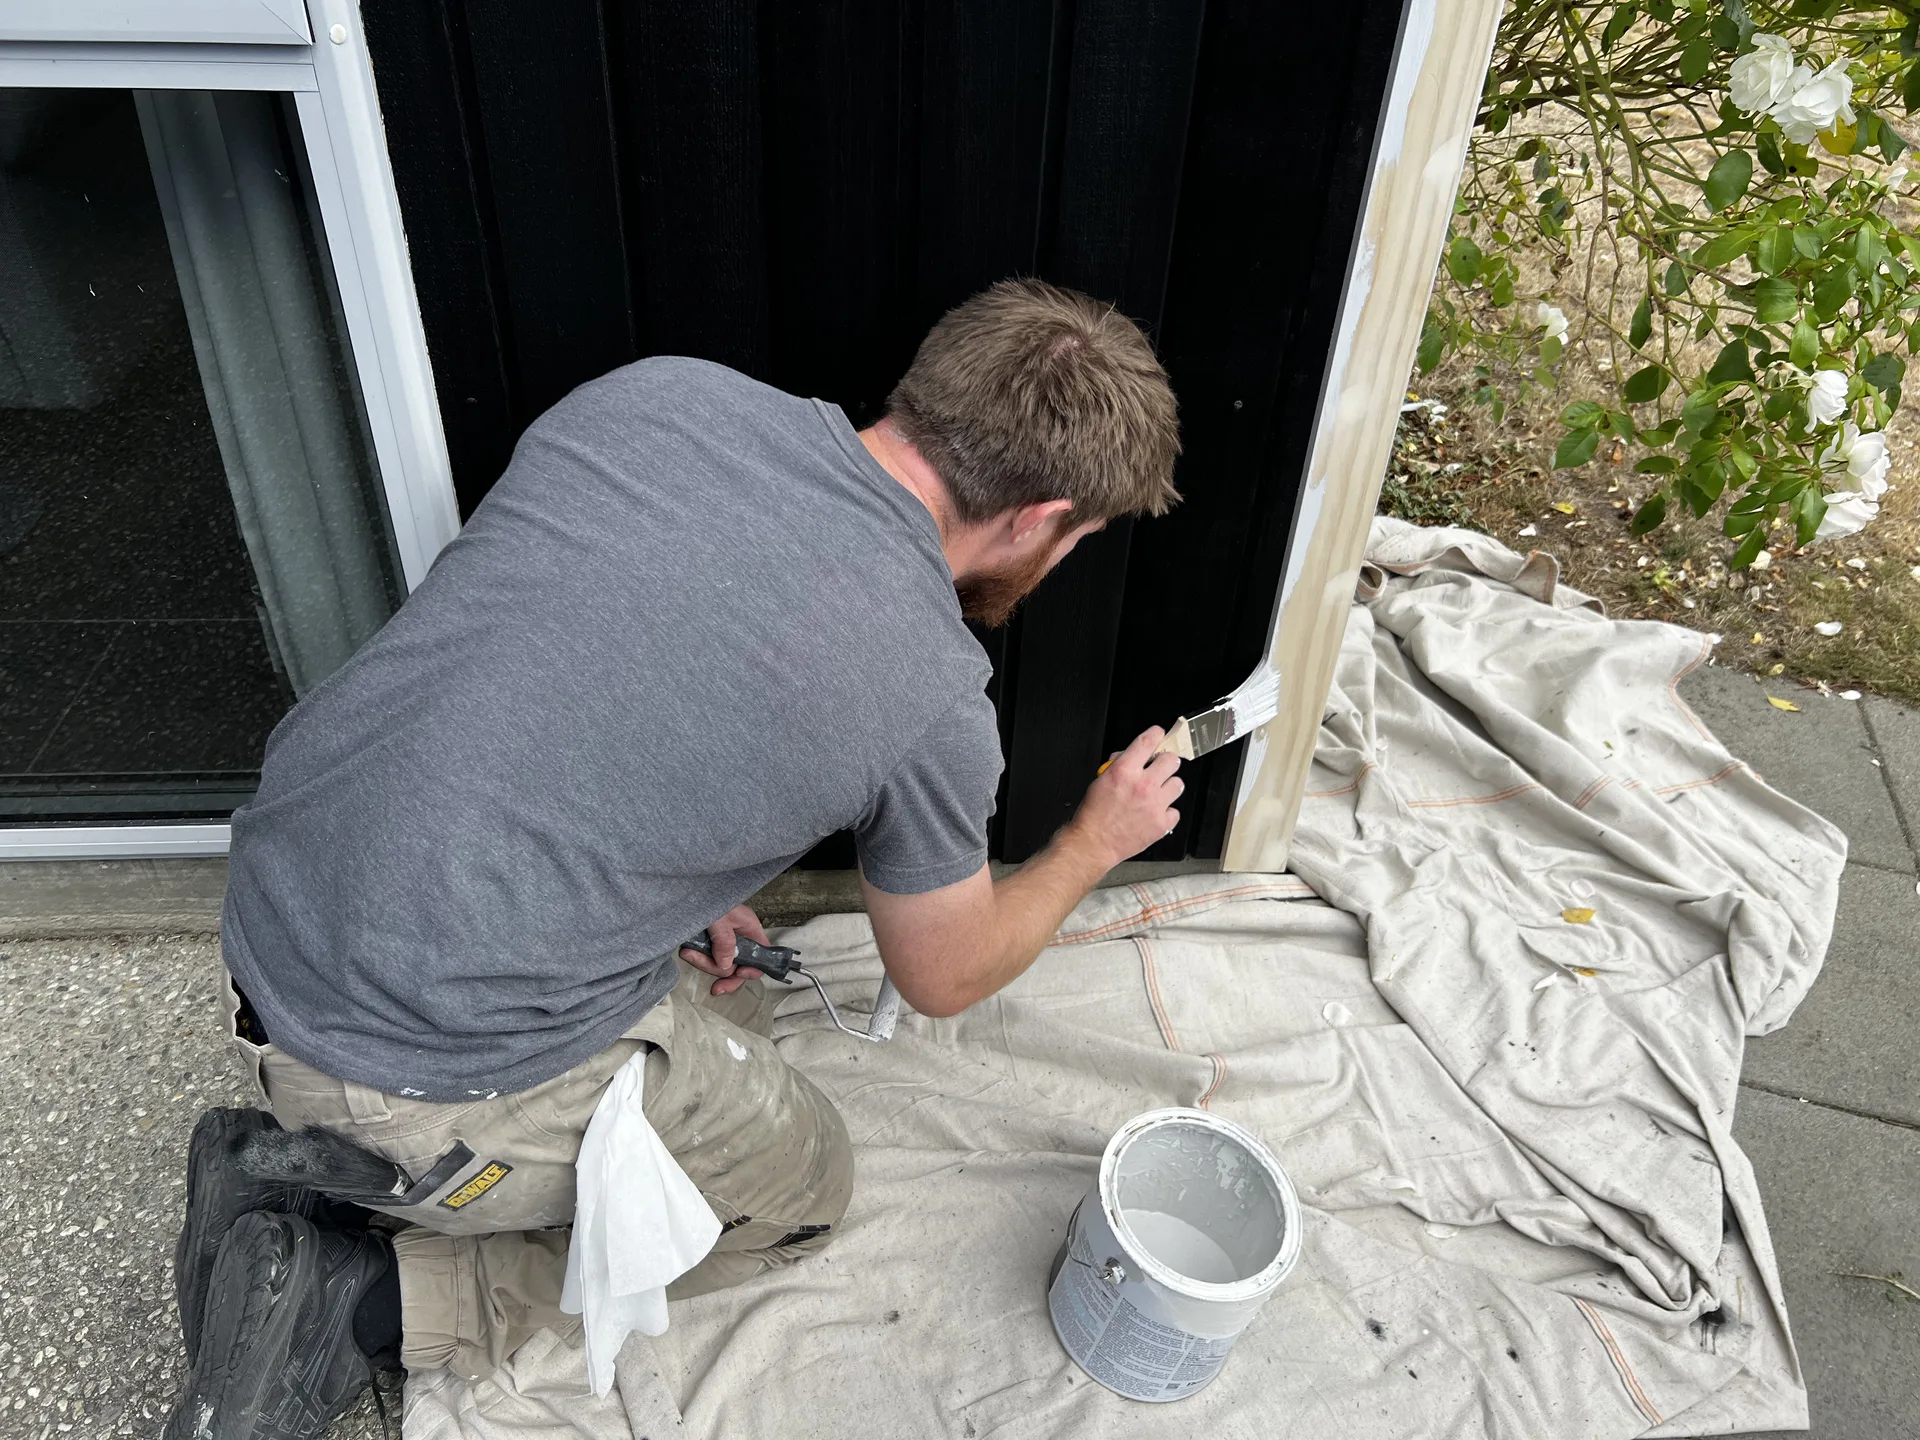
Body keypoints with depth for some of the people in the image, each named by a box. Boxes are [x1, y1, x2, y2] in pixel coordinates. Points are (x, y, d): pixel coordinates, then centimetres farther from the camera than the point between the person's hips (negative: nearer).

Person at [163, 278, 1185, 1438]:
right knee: (803, 1188, 18)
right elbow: (944, 979, 4)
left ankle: (302, 1156, 17)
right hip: (442, 1071, -7)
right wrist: (1098, 843, 20)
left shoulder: (657, 390, -2)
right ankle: (363, 1300, 7)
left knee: (728, 998, 26)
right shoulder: (936, 703, -16)